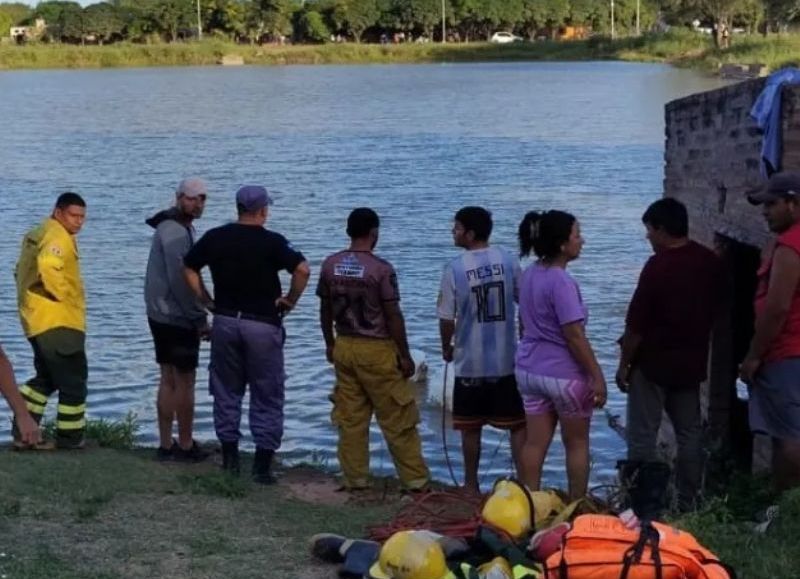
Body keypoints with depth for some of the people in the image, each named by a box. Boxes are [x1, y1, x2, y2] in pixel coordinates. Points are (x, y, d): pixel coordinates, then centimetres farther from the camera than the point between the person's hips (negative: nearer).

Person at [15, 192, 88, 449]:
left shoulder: (37, 235, 17)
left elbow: (23, 272, 25)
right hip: (58, 321, -10)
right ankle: (70, 438, 5)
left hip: (38, 320, 10)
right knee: (73, 381, 0)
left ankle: (23, 429, 17)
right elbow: (49, 268, -32)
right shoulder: (57, 237, -14)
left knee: (46, 378, 20)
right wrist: (64, 295, -18)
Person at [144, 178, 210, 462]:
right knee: (185, 381, -1)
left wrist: (198, 313, 15)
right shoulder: (175, 232, -17)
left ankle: (166, 445, 16)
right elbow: (181, 280, -21)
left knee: (168, 380, 11)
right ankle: (185, 446, 6)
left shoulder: (181, 228, 15)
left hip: (162, 316, 10)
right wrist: (200, 319, -16)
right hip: (178, 318, -10)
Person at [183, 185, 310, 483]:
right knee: (267, 397, 5)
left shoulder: (215, 237, 2)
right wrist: (290, 300, -7)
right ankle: (262, 464, 5)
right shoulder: (272, 241, -11)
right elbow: (302, 269, -21)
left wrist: (206, 300, 14)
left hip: (225, 321, 4)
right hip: (263, 324, -3)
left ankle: (229, 457, 19)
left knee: (226, 391, 15)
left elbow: (188, 268, 10)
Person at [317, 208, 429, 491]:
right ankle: (415, 478, 8)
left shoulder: (330, 265, 1)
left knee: (349, 418, 10)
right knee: (397, 419, 2)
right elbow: (393, 315, -12)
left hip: (344, 348, 5)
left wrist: (330, 344, 20)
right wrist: (405, 355, -5)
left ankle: (355, 478, 14)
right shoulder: (381, 268, -15)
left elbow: (325, 310, 8)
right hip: (377, 350, -5)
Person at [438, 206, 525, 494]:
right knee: (518, 425, 9)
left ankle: (471, 485, 19)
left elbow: (447, 319, -7)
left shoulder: (454, 269, -11)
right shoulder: (508, 260, -3)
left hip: (470, 363, -1)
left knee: (471, 428, 11)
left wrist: (446, 348, 12)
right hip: (507, 359, 2)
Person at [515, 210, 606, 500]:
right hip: (564, 373, -7)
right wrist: (597, 376, -17)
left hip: (529, 369, 7)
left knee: (535, 442, 11)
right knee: (577, 444, 9)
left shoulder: (529, 274, 3)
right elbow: (575, 336, -22)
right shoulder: (561, 282, -21)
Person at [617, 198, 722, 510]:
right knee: (690, 434, 13)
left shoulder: (658, 266, -19)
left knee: (642, 436, 3)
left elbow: (636, 325, -16)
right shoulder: (711, 262, 1)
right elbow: (714, 310, 12)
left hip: (653, 363, -6)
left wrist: (624, 365, -5)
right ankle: (688, 503, 18)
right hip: (692, 362, 6)